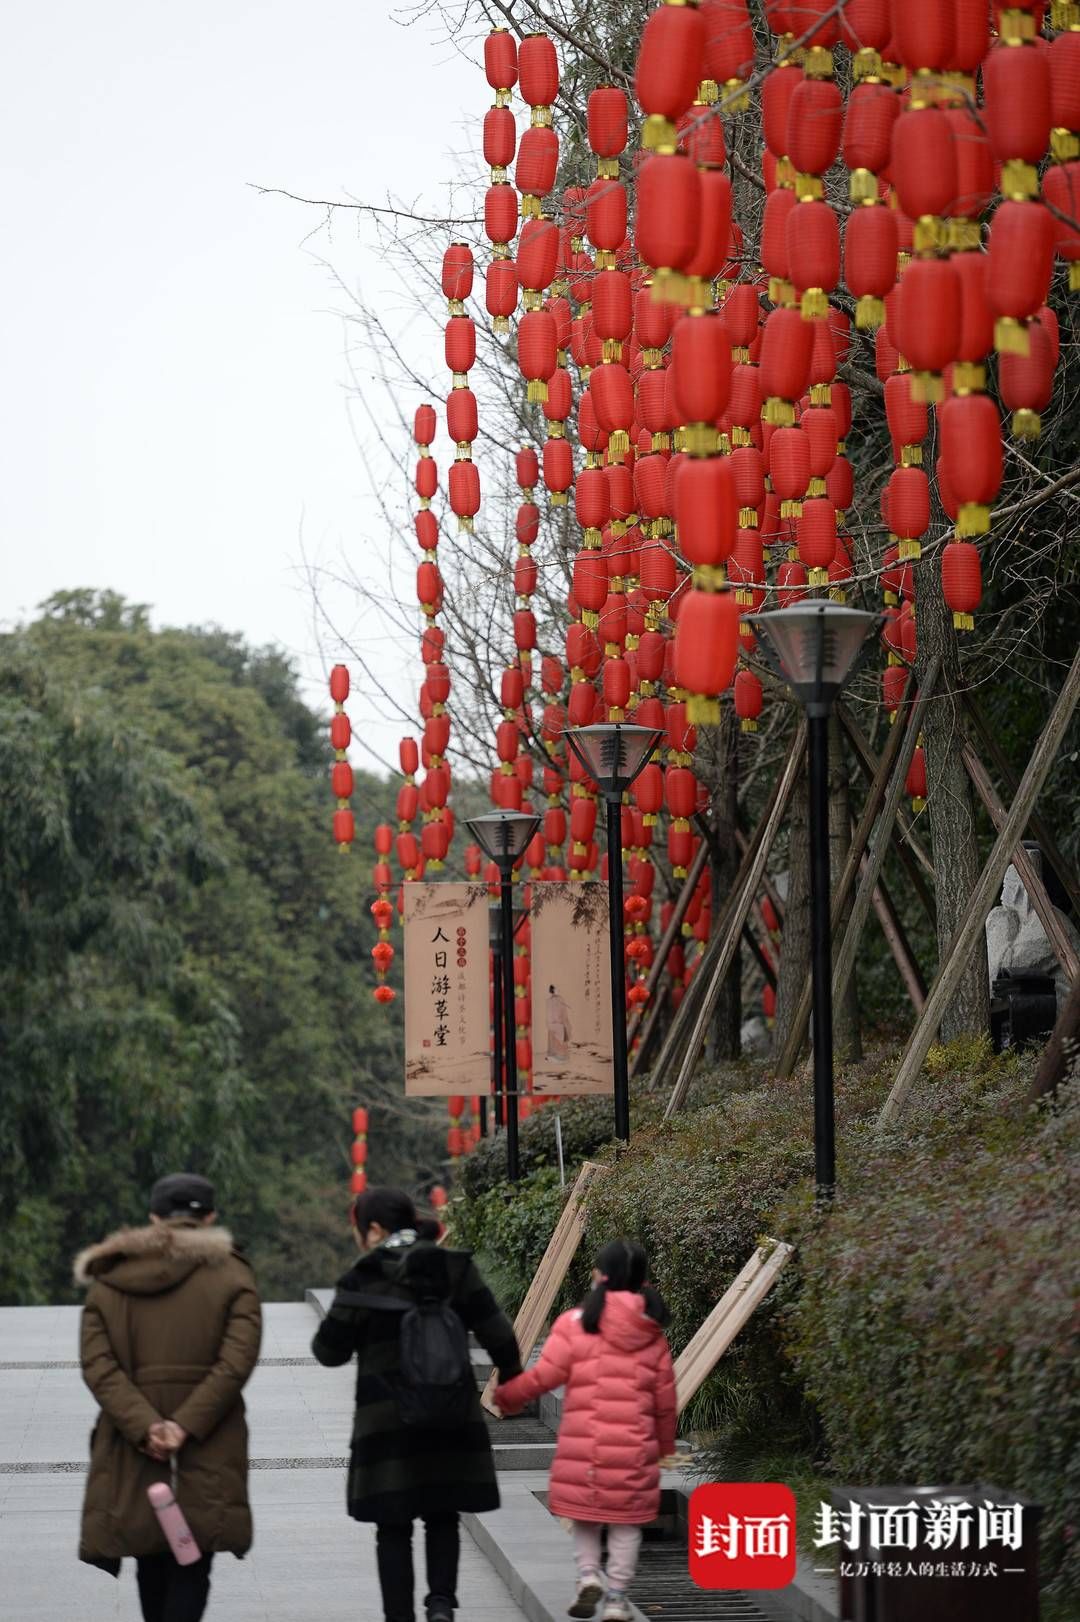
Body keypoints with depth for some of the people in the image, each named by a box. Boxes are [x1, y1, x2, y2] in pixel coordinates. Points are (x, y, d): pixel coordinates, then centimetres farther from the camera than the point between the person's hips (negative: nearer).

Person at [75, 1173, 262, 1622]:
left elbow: (96, 1364, -5)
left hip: (133, 1453, 2)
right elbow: (236, 1362, -12)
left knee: (152, 1566, 16)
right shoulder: (231, 1276, 0)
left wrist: (144, 1427, -12)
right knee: (191, 1569, 0)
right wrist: (187, 1426, -14)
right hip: (207, 1455, -2)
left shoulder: (107, 1278, 6)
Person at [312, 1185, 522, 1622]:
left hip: (386, 1422, -3)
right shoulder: (455, 1268, 0)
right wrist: (511, 1373, 16)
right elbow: (495, 1333, -1)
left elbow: (330, 1350, -2)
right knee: (442, 1517, 16)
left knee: (393, 1528, 7)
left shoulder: (363, 1280, -8)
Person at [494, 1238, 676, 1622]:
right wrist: (665, 1444, 25)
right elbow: (665, 1399, 10)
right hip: (634, 1445, 2)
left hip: (584, 1442, -2)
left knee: (584, 1512, 17)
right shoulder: (653, 1335, 6)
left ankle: (588, 1576, 2)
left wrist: (506, 1396, 11)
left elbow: (544, 1375, -6)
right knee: (626, 1519, 10)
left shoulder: (575, 1323, -5)